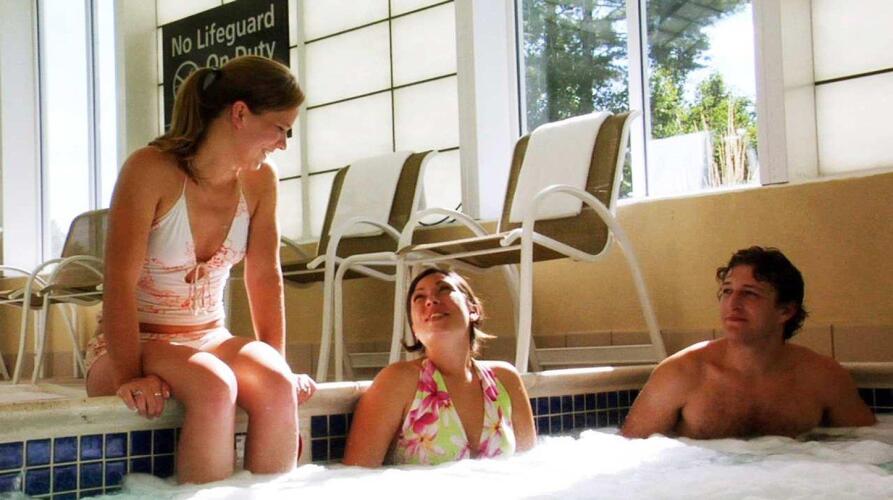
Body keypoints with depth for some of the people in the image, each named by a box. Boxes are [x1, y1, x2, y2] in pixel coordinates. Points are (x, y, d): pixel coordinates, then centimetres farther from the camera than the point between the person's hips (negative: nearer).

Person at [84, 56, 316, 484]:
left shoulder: (260, 182, 0)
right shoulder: (151, 170, -16)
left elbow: (265, 279, 5)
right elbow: (120, 281, -20)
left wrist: (277, 364, 0)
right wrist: (129, 377, -26)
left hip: (210, 342, 4)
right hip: (133, 345, -4)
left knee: (277, 387, -27)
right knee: (214, 387, -34)